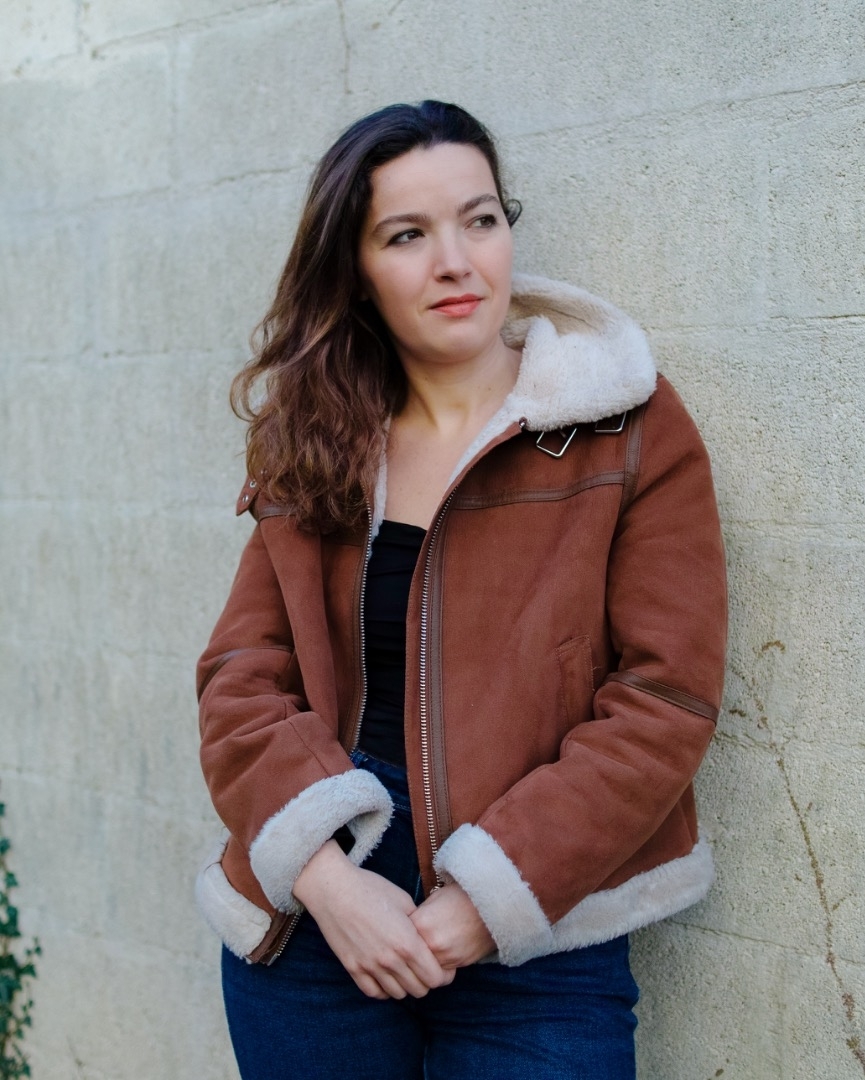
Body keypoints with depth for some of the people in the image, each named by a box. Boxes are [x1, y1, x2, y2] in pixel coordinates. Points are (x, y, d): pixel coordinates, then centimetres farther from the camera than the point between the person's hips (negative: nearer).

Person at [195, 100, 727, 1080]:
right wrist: (325, 876, -15)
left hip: (538, 943, -2)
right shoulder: (310, 446, 6)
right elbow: (242, 677, 0)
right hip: (309, 920, 3)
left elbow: (666, 698, -9)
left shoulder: (631, 429, -4)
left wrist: (489, 897, -15)